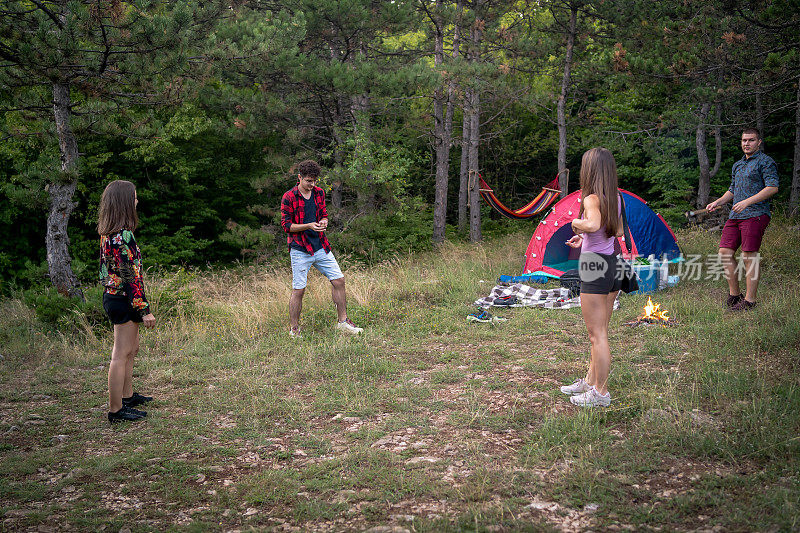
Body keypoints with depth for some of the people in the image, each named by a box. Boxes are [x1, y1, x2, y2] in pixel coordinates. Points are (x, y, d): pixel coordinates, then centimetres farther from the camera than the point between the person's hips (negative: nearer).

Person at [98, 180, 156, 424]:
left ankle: (127, 395, 36)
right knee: (121, 355, -2)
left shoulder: (107, 234, 8)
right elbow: (131, 276, -23)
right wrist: (144, 309, -19)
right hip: (124, 301, -10)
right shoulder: (124, 236, -22)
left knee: (132, 349, 23)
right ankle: (116, 410, 5)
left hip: (111, 296, 10)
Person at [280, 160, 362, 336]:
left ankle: (343, 321, 16)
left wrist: (324, 222, -6)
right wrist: (309, 225, -21)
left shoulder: (319, 193, 9)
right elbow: (286, 225, -8)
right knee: (298, 290, -4)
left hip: (321, 247, 6)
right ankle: (294, 330, 10)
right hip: (300, 250, -6)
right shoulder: (289, 197, -8)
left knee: (339, 280, 3)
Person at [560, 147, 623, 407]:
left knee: (597, 335, 0)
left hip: (595, 267, -8)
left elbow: (593, 224, -38)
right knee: (599, 332, 19)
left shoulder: (592, 198, -17)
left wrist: (576, 224, -17)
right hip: (613, 264, 8)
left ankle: (600, 392, 8)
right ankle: (590, 381, 32)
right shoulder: (615, 198, 8)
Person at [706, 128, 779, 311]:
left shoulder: (765, 162, -2)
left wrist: (747, 202, -20)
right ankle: (734, 293, 13)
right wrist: (717, 202, 11)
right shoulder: (737, 165, 22)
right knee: (725, 252, 1)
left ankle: (750, 299, -2)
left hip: (755, 215, -8)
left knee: (749, 256, -9)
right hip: (735, 215, 8)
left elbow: (772, 188, -13)